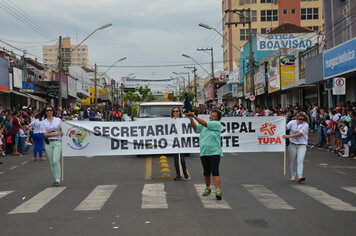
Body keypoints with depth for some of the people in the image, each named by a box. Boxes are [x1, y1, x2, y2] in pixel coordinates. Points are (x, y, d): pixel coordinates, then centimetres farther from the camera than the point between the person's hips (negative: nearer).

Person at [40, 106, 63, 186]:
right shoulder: (43, 122, 5)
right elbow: (45, 134, -5)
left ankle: (58, 179, -11)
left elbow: (62, 131, 15)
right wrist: (57, 133, -8)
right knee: (51, 162, 4)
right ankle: (56, 179, 15)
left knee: (55, 161, -15)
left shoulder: (58, 120, 6)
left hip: (57, 142, -2)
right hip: (48, 143, 2)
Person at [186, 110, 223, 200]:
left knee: (215, 172, -15)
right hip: (204, 153, 5)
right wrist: (191, 119, -13)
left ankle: (218, 191, -20)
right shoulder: (204, 125, 14)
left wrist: (194, 116, -11)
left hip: (214, 153, -5)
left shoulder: (217, 124, -3)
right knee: (206, 172, 13)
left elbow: (204, 123, -12)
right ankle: (208, 188, 30)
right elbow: (195, 127, 4)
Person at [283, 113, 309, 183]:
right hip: (292, 145, 3)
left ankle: (299, 177, -24)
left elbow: (299, 134, -16)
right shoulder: (292, 122, 4)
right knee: (293, 161, 9)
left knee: (300, 160, -16)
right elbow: (285, 127, -6)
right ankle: (293, 176, 20)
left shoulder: (305, 125, -6)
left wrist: (288, 136, -23)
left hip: (302, 145, -2)